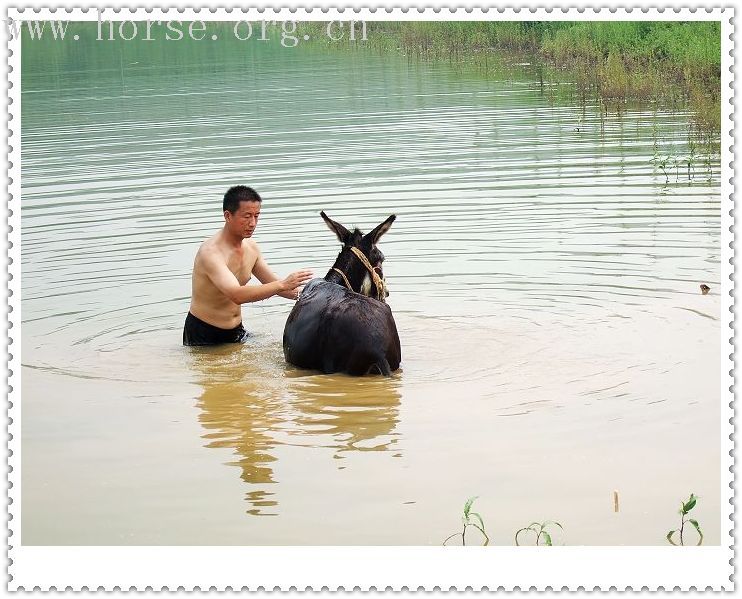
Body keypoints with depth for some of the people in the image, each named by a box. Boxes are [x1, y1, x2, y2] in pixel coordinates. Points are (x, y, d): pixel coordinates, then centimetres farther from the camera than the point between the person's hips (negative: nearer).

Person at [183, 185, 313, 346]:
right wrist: (283, 285, -42)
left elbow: (272, 283, 13)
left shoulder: (251, 248, 1)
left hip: (236, 331, 8)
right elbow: (237, 295, -38)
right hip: (203, 336, -7)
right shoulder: (211, 252, -26)